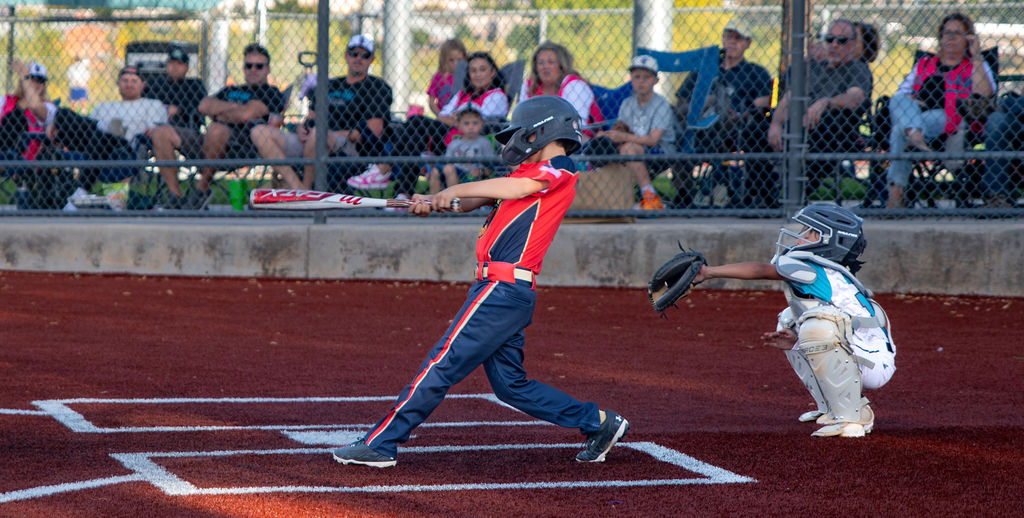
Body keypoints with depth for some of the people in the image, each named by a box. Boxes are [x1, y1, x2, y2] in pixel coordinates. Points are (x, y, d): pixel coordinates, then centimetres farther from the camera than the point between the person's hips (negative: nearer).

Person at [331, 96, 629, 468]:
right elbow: (476, 200, 16)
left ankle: (380, 444, -9)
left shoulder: (560, 171, -4)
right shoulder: (531, 173, 24)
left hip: (504, 290, -10)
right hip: (500, 290, 10)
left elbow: (517, 188, -22)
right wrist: (434, 202, -4)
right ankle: (598, 423, 19)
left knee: (441, 365, -9)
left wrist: (454, 191, -13)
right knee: (511, 384, 13)